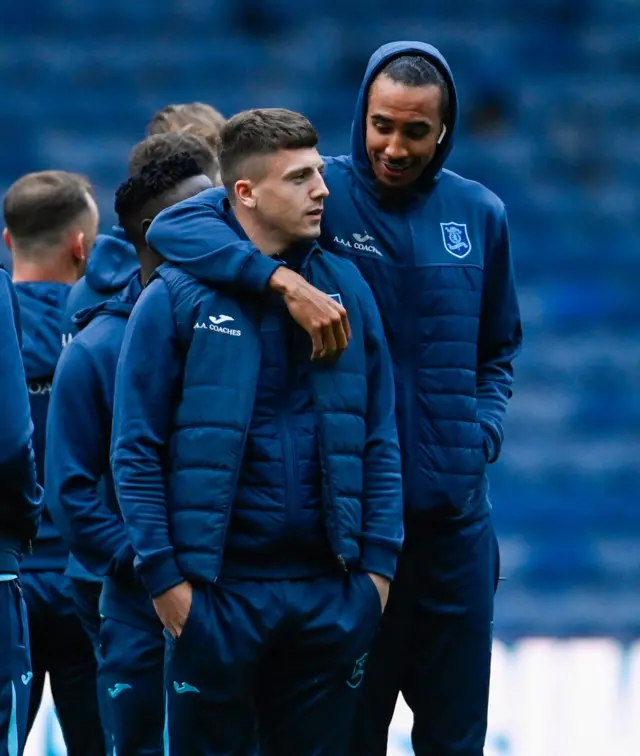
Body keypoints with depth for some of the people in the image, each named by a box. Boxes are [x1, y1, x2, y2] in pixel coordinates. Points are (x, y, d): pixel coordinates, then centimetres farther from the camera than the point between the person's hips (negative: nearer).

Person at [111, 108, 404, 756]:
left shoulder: (346, 288, 8)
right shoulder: (176, 300, -4)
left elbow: (379, 438, 11)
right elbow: (135, 451, -4)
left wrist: (378, 560, 3)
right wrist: (163, 575, -10)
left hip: (330, 594, 4)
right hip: (218, 594, -4)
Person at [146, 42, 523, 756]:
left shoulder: (480, 214, 8)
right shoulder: (322, 191, -5)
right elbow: (174, 225, -16)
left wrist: (479, 436, 1)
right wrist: (283, 279, -30)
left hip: (455, 509, 3)